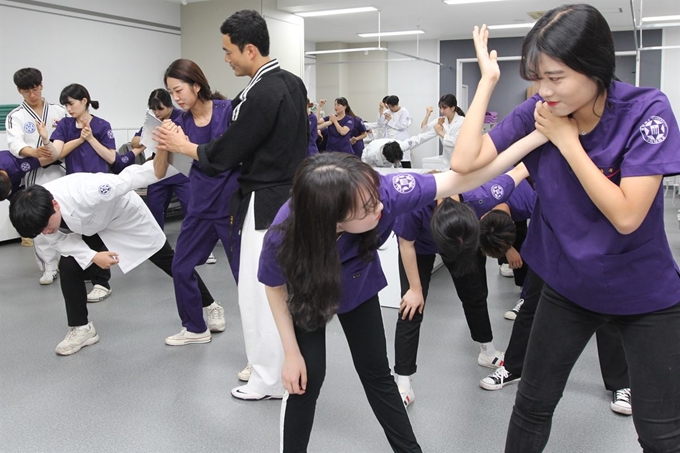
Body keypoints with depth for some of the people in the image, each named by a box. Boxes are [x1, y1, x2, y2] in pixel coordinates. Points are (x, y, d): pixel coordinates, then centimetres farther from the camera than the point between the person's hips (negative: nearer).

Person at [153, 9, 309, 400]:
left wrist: (183, 146, 0)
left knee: (258, 290, 2)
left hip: (267, 203, -10)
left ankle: (269, 381, 14)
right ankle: (271, 364, 33)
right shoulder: (293, 83, 7)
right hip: (291, 196, 10)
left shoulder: (260, 95, -22)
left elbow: (225, 155, -15)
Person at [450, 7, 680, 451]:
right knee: (533, 404, 15)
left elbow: (626, 216, -25)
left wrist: (566, 141, -25)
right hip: (568, 287, 3)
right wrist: (488, 79, -19)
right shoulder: (536, 114, -11)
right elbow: (464, 162, -19)